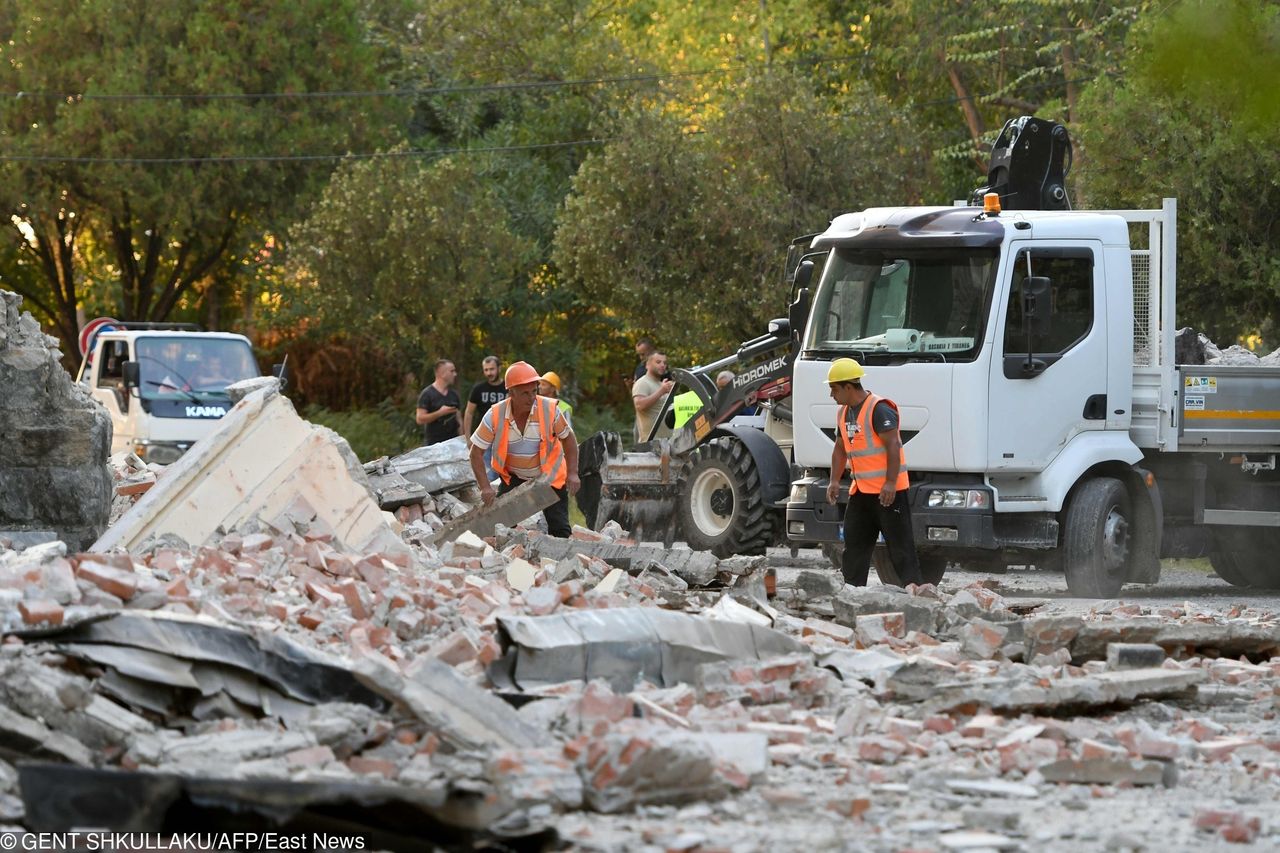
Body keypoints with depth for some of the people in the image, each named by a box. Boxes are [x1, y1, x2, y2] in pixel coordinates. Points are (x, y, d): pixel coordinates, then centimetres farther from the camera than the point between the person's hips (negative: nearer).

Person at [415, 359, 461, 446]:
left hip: (452, 442, 5)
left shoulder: (453, 394, 13)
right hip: (433, 442, -5)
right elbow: (420, 419, -12)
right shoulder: (427, 394, -6)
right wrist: (440, 412, -18)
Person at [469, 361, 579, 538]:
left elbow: (568, 439, -6)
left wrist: (572, 474, -14)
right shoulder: (495, 415, -22)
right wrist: (485, 487, -23)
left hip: (550, 476, -1)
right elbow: (476, 452, -15)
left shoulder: (550, 409, -22)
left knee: (559, 528, -5)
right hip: (513, 477, 1)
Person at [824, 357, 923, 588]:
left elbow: (893, 446, -21)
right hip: (861, 489, 9)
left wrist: (890, 484, -26)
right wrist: (835, 481, 9)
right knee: (854, 543, 8)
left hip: (888, 490, -9)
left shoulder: (879, 409, -16)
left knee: (900, 545, -7)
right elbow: (841, 449, 21)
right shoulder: (844, 413, 12)